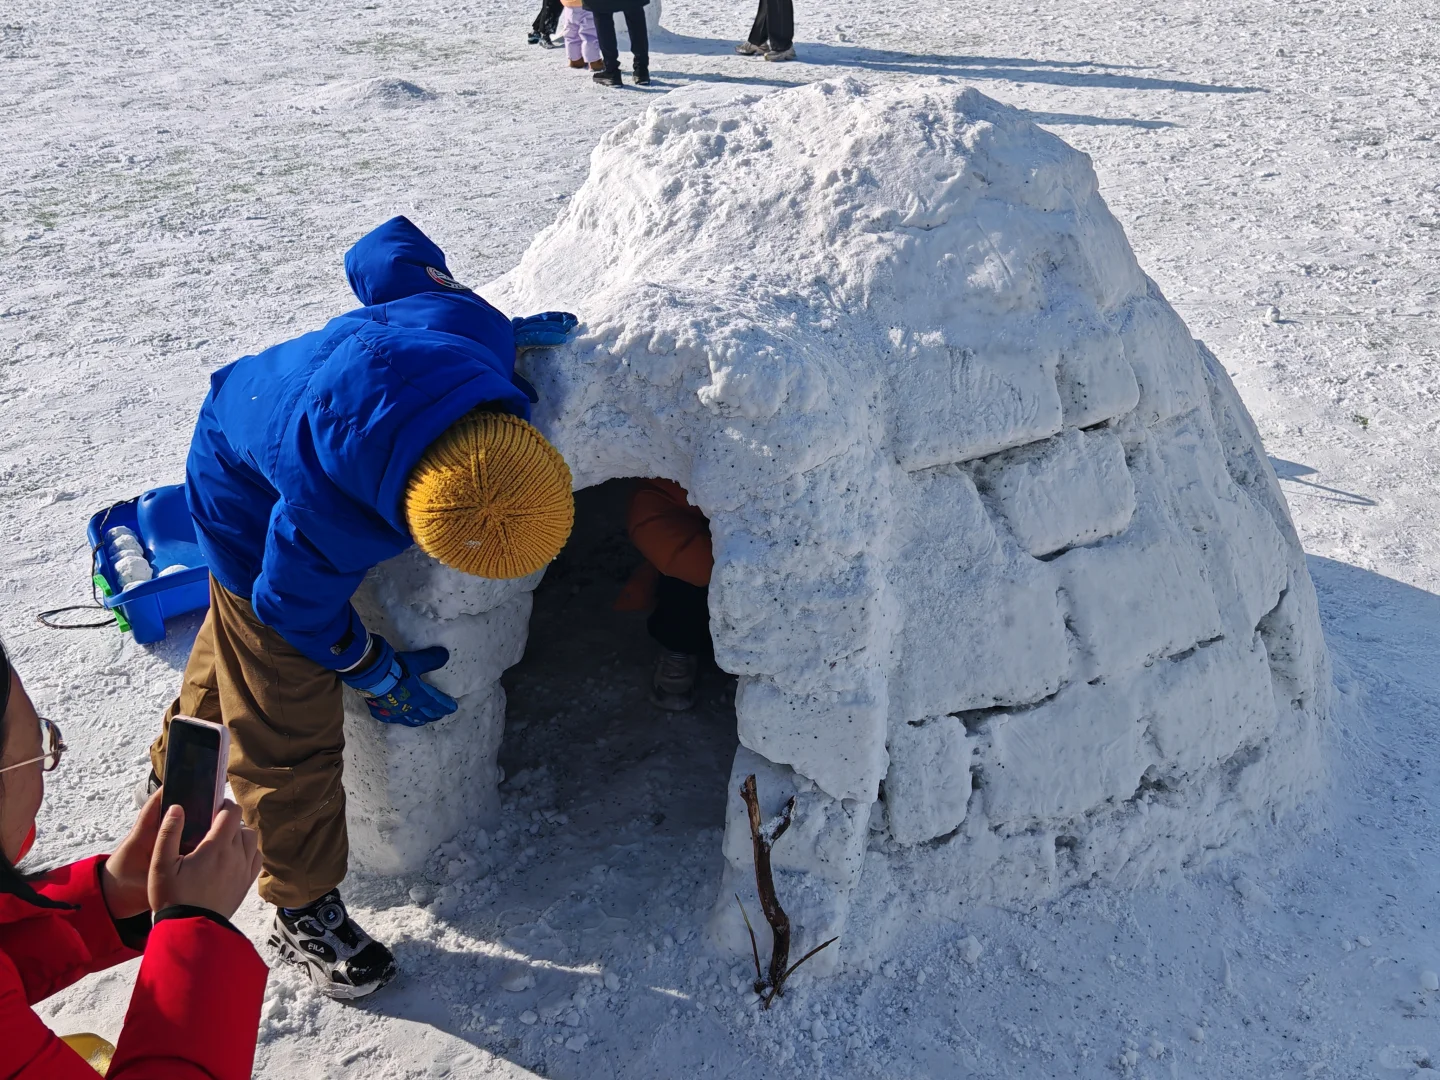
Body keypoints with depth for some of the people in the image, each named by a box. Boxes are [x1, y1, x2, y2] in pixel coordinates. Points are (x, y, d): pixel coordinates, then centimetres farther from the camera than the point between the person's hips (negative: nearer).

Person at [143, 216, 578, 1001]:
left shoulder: (470, 331, -36)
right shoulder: (332, 525, -45)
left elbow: (387, 249, -15)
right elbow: (295, 604, -22)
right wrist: (377, 675, -8)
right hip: (252, 529, -8)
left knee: (238, 644, 32)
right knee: (292, 733, -1)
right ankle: (303, 913, 22)